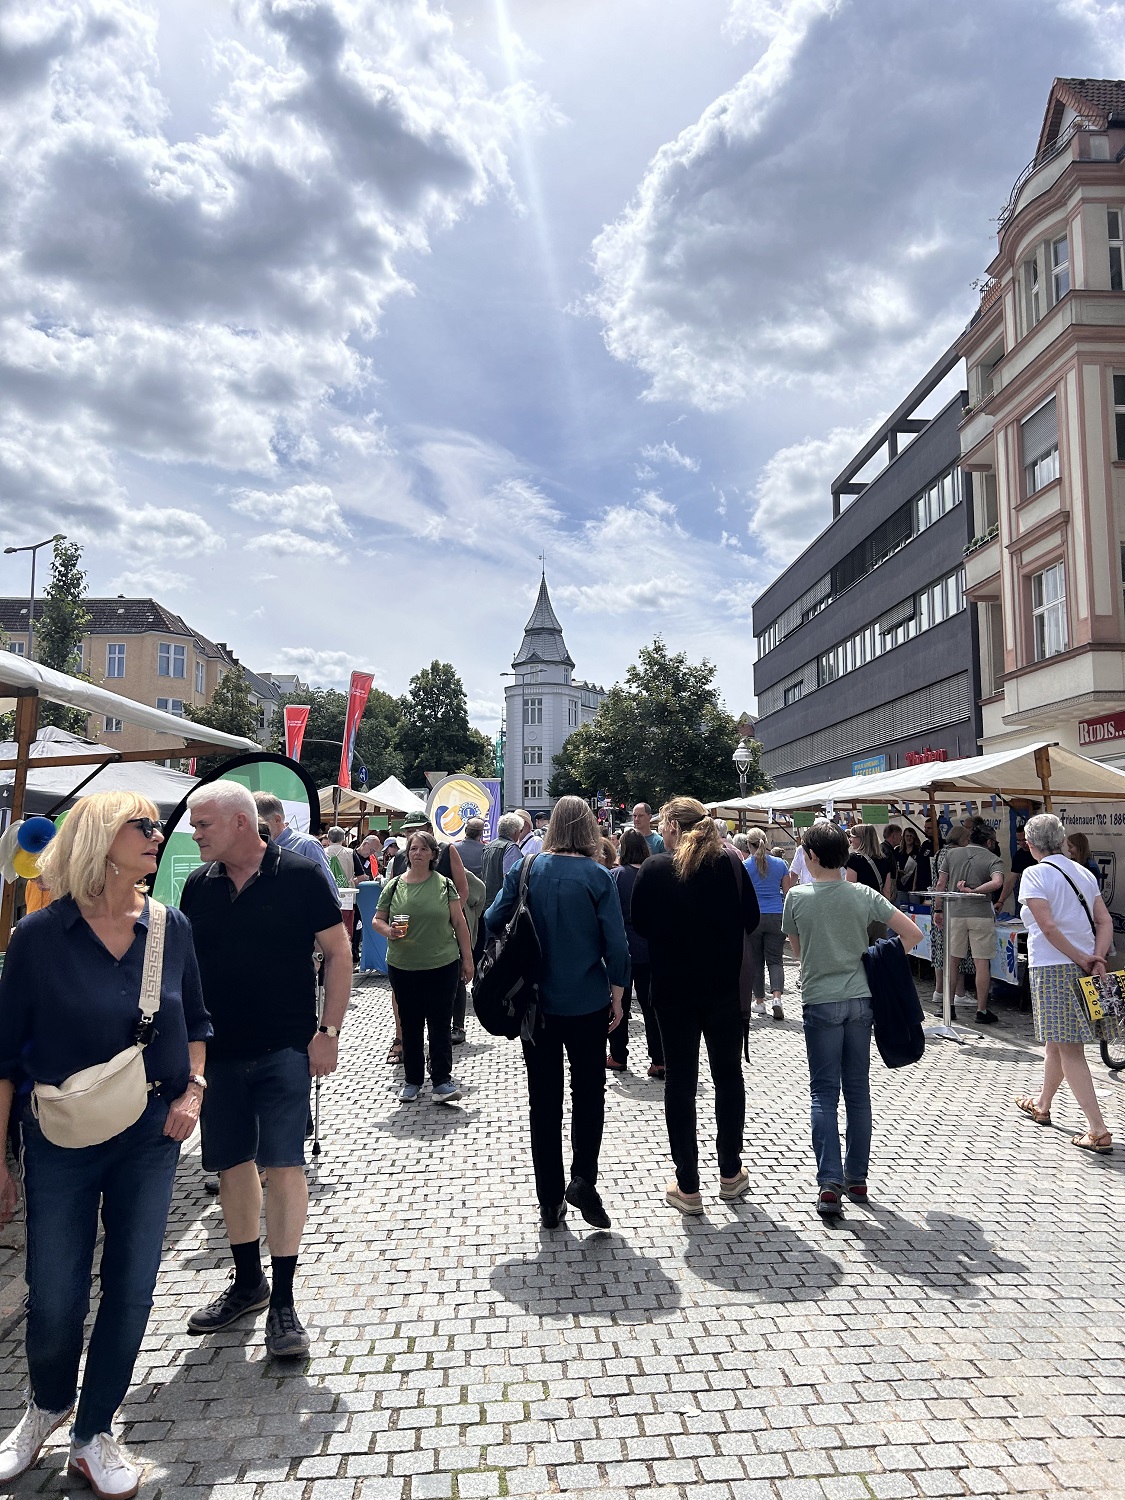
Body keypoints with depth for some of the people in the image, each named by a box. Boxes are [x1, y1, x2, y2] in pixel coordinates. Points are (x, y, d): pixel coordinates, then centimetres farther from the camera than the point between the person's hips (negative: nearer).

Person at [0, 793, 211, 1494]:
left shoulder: (170, 928, -3)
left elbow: (197, 1022, 10)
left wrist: (193, 1089, -5)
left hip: (150, 1137, 2)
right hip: (60, 1141, -2)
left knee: (131, 1291, 9)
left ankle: (94, 1436, 33)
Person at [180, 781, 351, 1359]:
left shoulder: (299, 875, -10)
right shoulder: (198, 885, 3)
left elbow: (338, 953, -6)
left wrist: (328, 1031, -10)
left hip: (284, 1050, -4)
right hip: (217, 1051, 5)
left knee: (282, 1166, -3)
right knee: (232, 1166, 14)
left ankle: (282, 1301, 10)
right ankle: (247, 1282, 32)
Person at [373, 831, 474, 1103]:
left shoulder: (445, 884, 0)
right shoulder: (394, 885, 2)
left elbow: (459, 923, 3)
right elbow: (376, 920, 8)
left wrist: (467, 959, 1)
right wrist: (389, 931, -14)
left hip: (442, 966, -1)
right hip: (402, 967, 2)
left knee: (440, 1024, 1)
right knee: (410, 1025, 11)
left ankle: (442, 1081, 8)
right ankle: (413, 1080, 23)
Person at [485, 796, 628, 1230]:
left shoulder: (525, 870, -5)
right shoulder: (597, 876, -10)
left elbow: (493, 921, -3)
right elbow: (615, 942, -11)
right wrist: (617, 994, 0)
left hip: (536, 1003, 2)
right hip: (588, 1003, -2)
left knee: (544, 1099, 11)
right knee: (589, 1093, 15)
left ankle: (550, 1201, 18)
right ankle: (583, 1180, 2)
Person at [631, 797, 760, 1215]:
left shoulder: (655, 869, -10)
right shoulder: (731, 863, -4)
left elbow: (639, 923, -2)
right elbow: (751, 919, 4)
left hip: (674, 989, -2)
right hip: (725, 988, 2)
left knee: (679, 1083, 8)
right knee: (728, 1076, 18)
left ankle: (687, 1187, 13)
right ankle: (730, 1174, 29)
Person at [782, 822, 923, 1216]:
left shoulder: (797, 897, -8)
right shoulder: (863, 894, -3)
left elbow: (797, 949, 5)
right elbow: (913, 934, -3)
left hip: (820, 1002, -3)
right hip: (859, 999, 3)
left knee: (823, 1094, 3)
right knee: (857, 1091, 12)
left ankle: (829, 1184, -5)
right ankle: (857, 1179, 21)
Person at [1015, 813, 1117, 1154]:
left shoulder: (1035, 874, -10)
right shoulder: (1083, 872, 11)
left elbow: (1048, 927, -19)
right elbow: (1105, 921, 4)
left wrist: (1082, 959, -10)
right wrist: (1096, 958, -5)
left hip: (1052, 968, -7)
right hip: (1085, 967, 7)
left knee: (1069, 1049, -3)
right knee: (1056, 1040, 21)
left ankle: (1098, 1131, -7)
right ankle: (1042, 1105, 38)